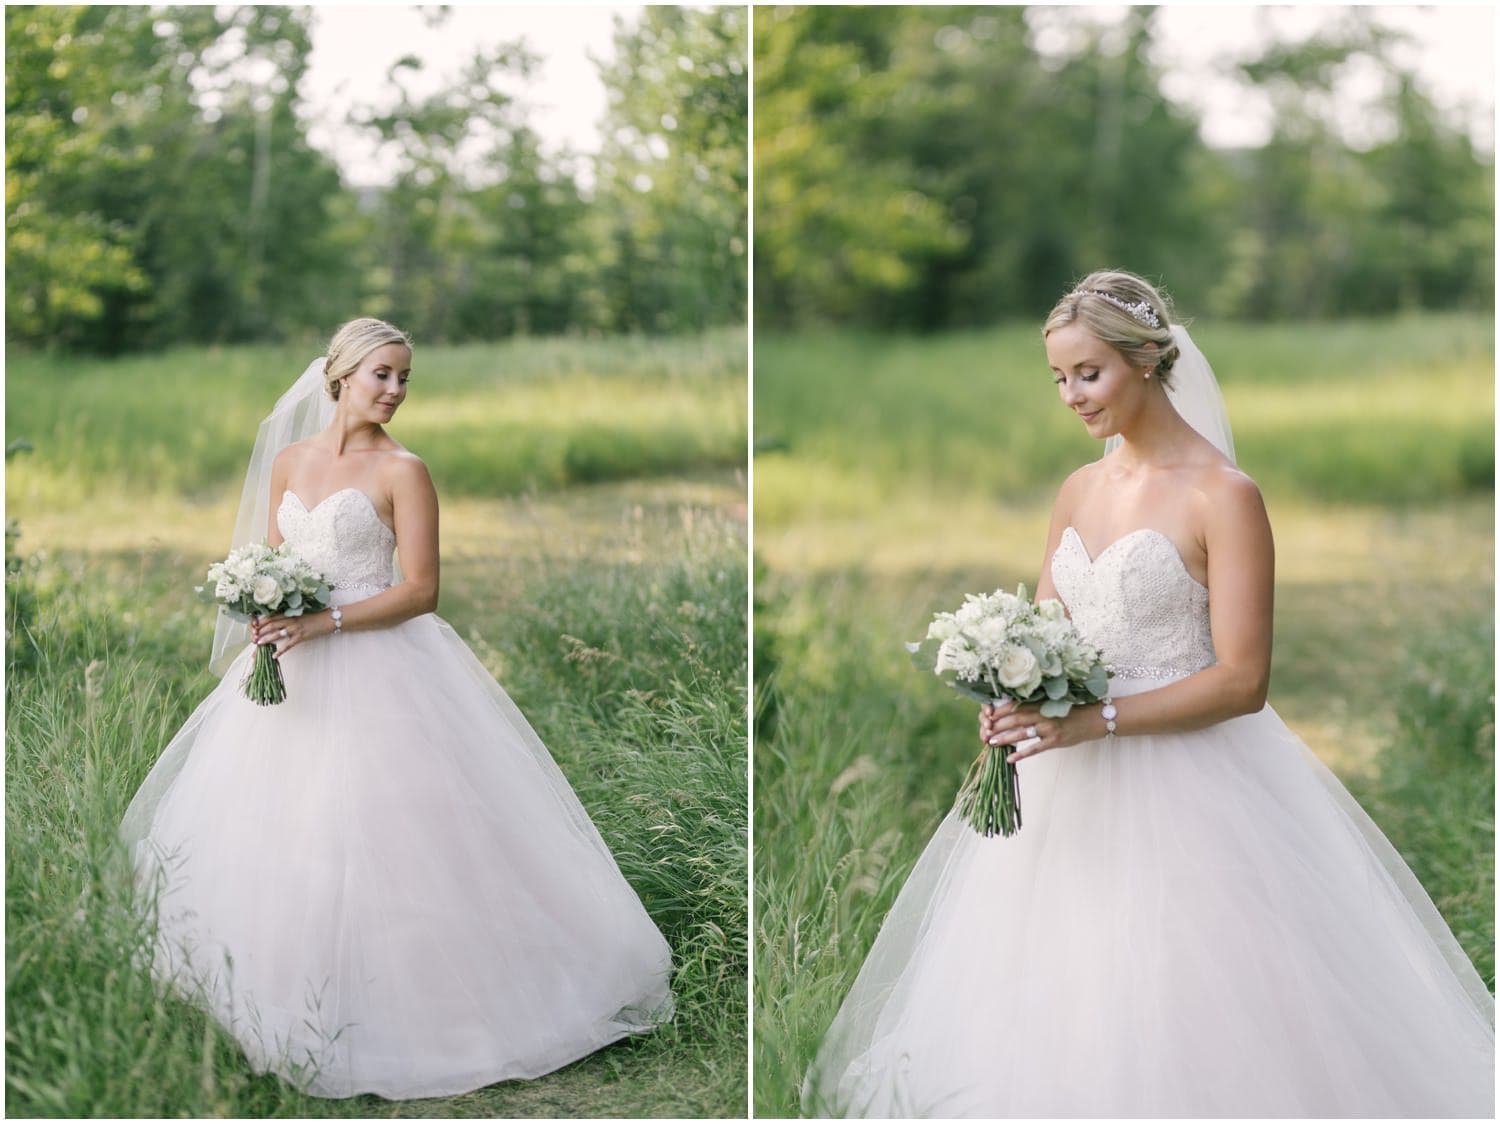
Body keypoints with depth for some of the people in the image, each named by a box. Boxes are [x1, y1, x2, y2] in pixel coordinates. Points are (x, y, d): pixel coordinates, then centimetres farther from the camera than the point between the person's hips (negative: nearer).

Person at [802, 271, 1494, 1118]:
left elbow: (1243, 681, -16)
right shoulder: (1080, 490, 10)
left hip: (1181, 785, -6)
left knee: (1175, 1012, -1)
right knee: (1056, 1004, 12)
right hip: (1070, 791, 7)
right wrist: (1014, 701, -9)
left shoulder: (1223, 496, -11)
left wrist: (1094, 722, -23)